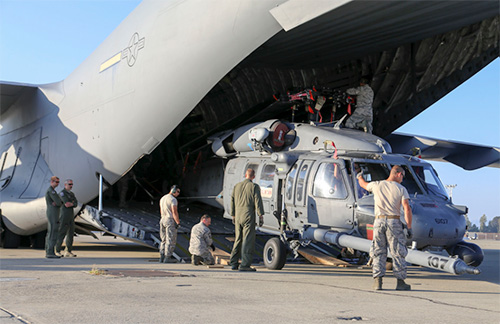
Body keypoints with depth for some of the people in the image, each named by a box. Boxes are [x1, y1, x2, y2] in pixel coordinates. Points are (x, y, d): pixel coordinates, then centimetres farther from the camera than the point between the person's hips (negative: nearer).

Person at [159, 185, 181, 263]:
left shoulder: (162, 198, 14)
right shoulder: (173, 199, -13)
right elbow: (174, 212, -20)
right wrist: (178, 222, -16)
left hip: (163, 220, 8)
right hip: (170, 221, -8)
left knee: (164, 239, 15)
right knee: (171, 240, -3)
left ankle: (162, 257, 15)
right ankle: (167, 258, -3)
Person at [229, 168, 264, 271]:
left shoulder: (237, 186, 12)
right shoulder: (254, 187, -4)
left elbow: (232, 201, 16)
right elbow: (258, 202, -9)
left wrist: (233, 216, 24)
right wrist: (261, 216, -6)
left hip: (238, 217, 6)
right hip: (248, 217, -6)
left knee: (238, 240, 15)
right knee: (248, 240, -5)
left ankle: (233, 264, 17)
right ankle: (245, 265, -11)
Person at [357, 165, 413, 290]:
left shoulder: (377, 185, 6)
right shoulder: (401, 189, 0)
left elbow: (363, 184, 26)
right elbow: (407, 208, -9)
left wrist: (360, 176, 50)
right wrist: (409, 227, -4)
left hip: (379, 220, 2)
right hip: (394, 221, -2)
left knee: (379, 252, 8)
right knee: (398, 253, 5)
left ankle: (377, 281, 2)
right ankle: (400, 282, 7)